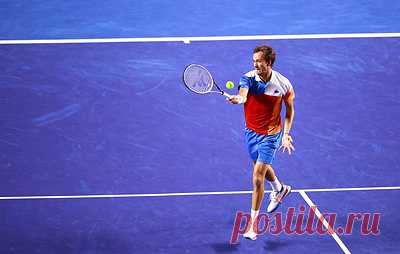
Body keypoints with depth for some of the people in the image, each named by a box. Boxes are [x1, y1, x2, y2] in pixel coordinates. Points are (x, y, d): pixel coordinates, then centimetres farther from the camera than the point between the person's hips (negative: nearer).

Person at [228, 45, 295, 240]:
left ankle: (252, 223, -1)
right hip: (251, 132, 4)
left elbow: (289, 109, 0)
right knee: (262, 167, 28)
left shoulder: (283, 84, -15)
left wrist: (286, 133, -10)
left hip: (270, 135, -4)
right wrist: (238, 99, -63)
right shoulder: (248, 78, -17)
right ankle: (279, 189, 60)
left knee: (257, 178, -12)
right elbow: (243, 95, -39)